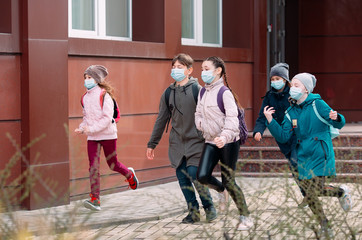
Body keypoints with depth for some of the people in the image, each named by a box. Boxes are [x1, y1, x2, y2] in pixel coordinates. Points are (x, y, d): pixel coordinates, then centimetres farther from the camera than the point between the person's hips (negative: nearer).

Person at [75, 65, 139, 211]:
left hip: (107, 134, -5)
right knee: (93, 166, -7)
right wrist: (82, 128, 1)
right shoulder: (85, 97, 8)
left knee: (113, 165, 8)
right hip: (92, 138, 5)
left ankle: (130, 174, 41)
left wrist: (91, 129, -25)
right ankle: (95, 200, -9)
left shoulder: (104, 95, -12)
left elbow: (107, 118, -18)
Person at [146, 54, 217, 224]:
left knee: (195, 175, -13)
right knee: (182, 177, 2)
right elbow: (161, 119, 15)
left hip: (195, 141, -5)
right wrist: (152, 144, 17)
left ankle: (209, 207, 8)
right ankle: (193, 211, 14)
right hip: (176, 143, 5)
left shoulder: (197, 89, -5)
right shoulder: (168, 93, 8)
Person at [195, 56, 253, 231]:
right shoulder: (202, 93, 8)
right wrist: (201, 123, -7)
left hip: (228, 142, -6)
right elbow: (198, 115, 17)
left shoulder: (225, 93, -15)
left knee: (228, 181, -4)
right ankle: (221, 190, 24)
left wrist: (225, 136, -41)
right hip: (211, 141, 6)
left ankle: (246, 217, 12)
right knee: (202, 176, -10)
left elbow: (232, 118, -25)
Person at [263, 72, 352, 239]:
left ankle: (341, 192, 15)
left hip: (320, 154, -5)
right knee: (309, 193, 2)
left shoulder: (317, 104, -7)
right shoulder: (291, 112, 7)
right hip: (303, 155, 5)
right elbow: (283, 136, 1)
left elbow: (339, 124, -6)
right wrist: (270, 120, -8)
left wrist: (335, 118, -30)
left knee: (316, 190, -16)